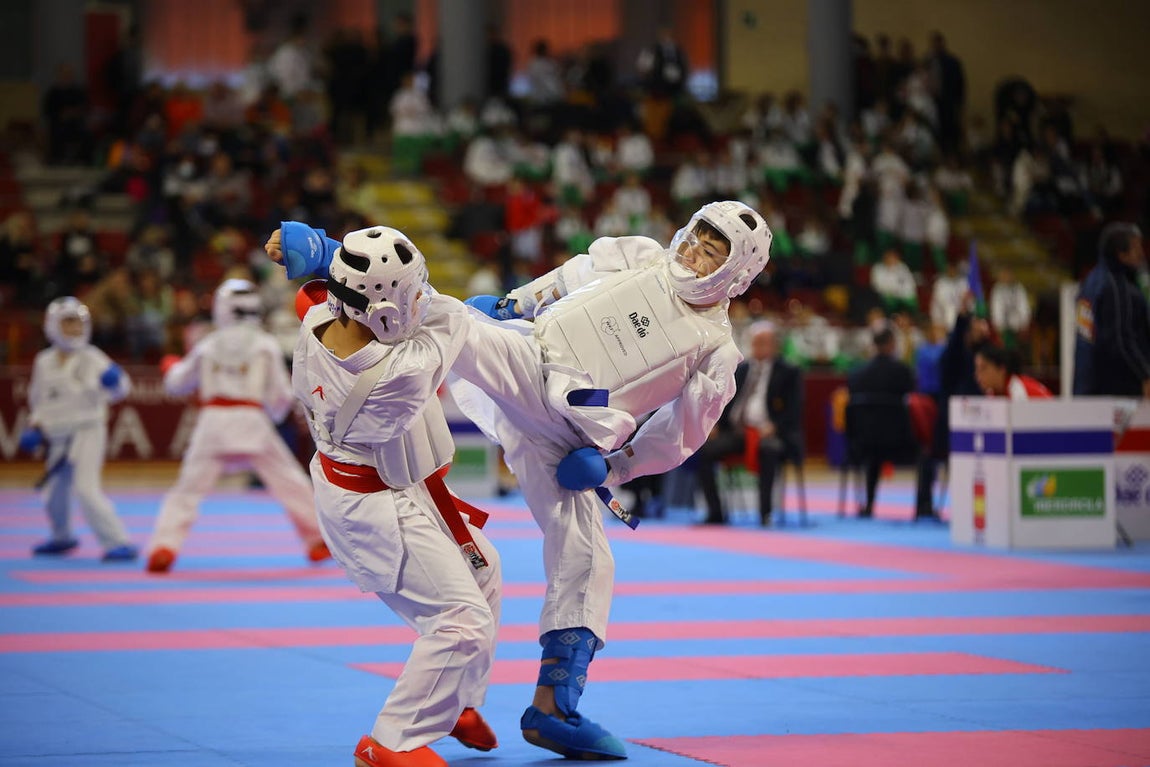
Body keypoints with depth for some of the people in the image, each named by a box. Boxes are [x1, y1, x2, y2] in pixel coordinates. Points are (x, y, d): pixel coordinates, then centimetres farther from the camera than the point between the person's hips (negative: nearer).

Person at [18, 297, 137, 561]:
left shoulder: (91, 359, -11)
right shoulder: (44, 362, 6)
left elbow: (117, 390, -19)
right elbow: (38, 398, 19)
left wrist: (115, 383, -41)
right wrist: (35, 427, 7)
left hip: (87, 432, -6)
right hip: (58, 437, 6)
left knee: (86, 488, -20)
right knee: (54, 492, 18)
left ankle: (118, 542, -17)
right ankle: (62, 537, 45)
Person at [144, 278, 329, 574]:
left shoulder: (208, 345, 9)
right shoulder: (265, 344, 4)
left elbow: (177, 383, 20)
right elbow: (279, 393, 4)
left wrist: (171, 365, 42)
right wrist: (277, 411, 26)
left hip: (213, 423, 1)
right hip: (252, 422, -1)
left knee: (188, 488, 5)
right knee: (289, 481, 12)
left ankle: (164, 546, -9)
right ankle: (317, 540, 16)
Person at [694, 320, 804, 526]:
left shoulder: (788, 373, 8)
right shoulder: (740, 370, 21)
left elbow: (794, 410, -2)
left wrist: (773, 426, -19)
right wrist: (716, 424, -1)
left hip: (766, 432, -5)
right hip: (736, 430, 5)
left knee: (767, 449, -40)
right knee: (702, 451, -21)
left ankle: (765, 512, -33)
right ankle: (715, 513, -15)